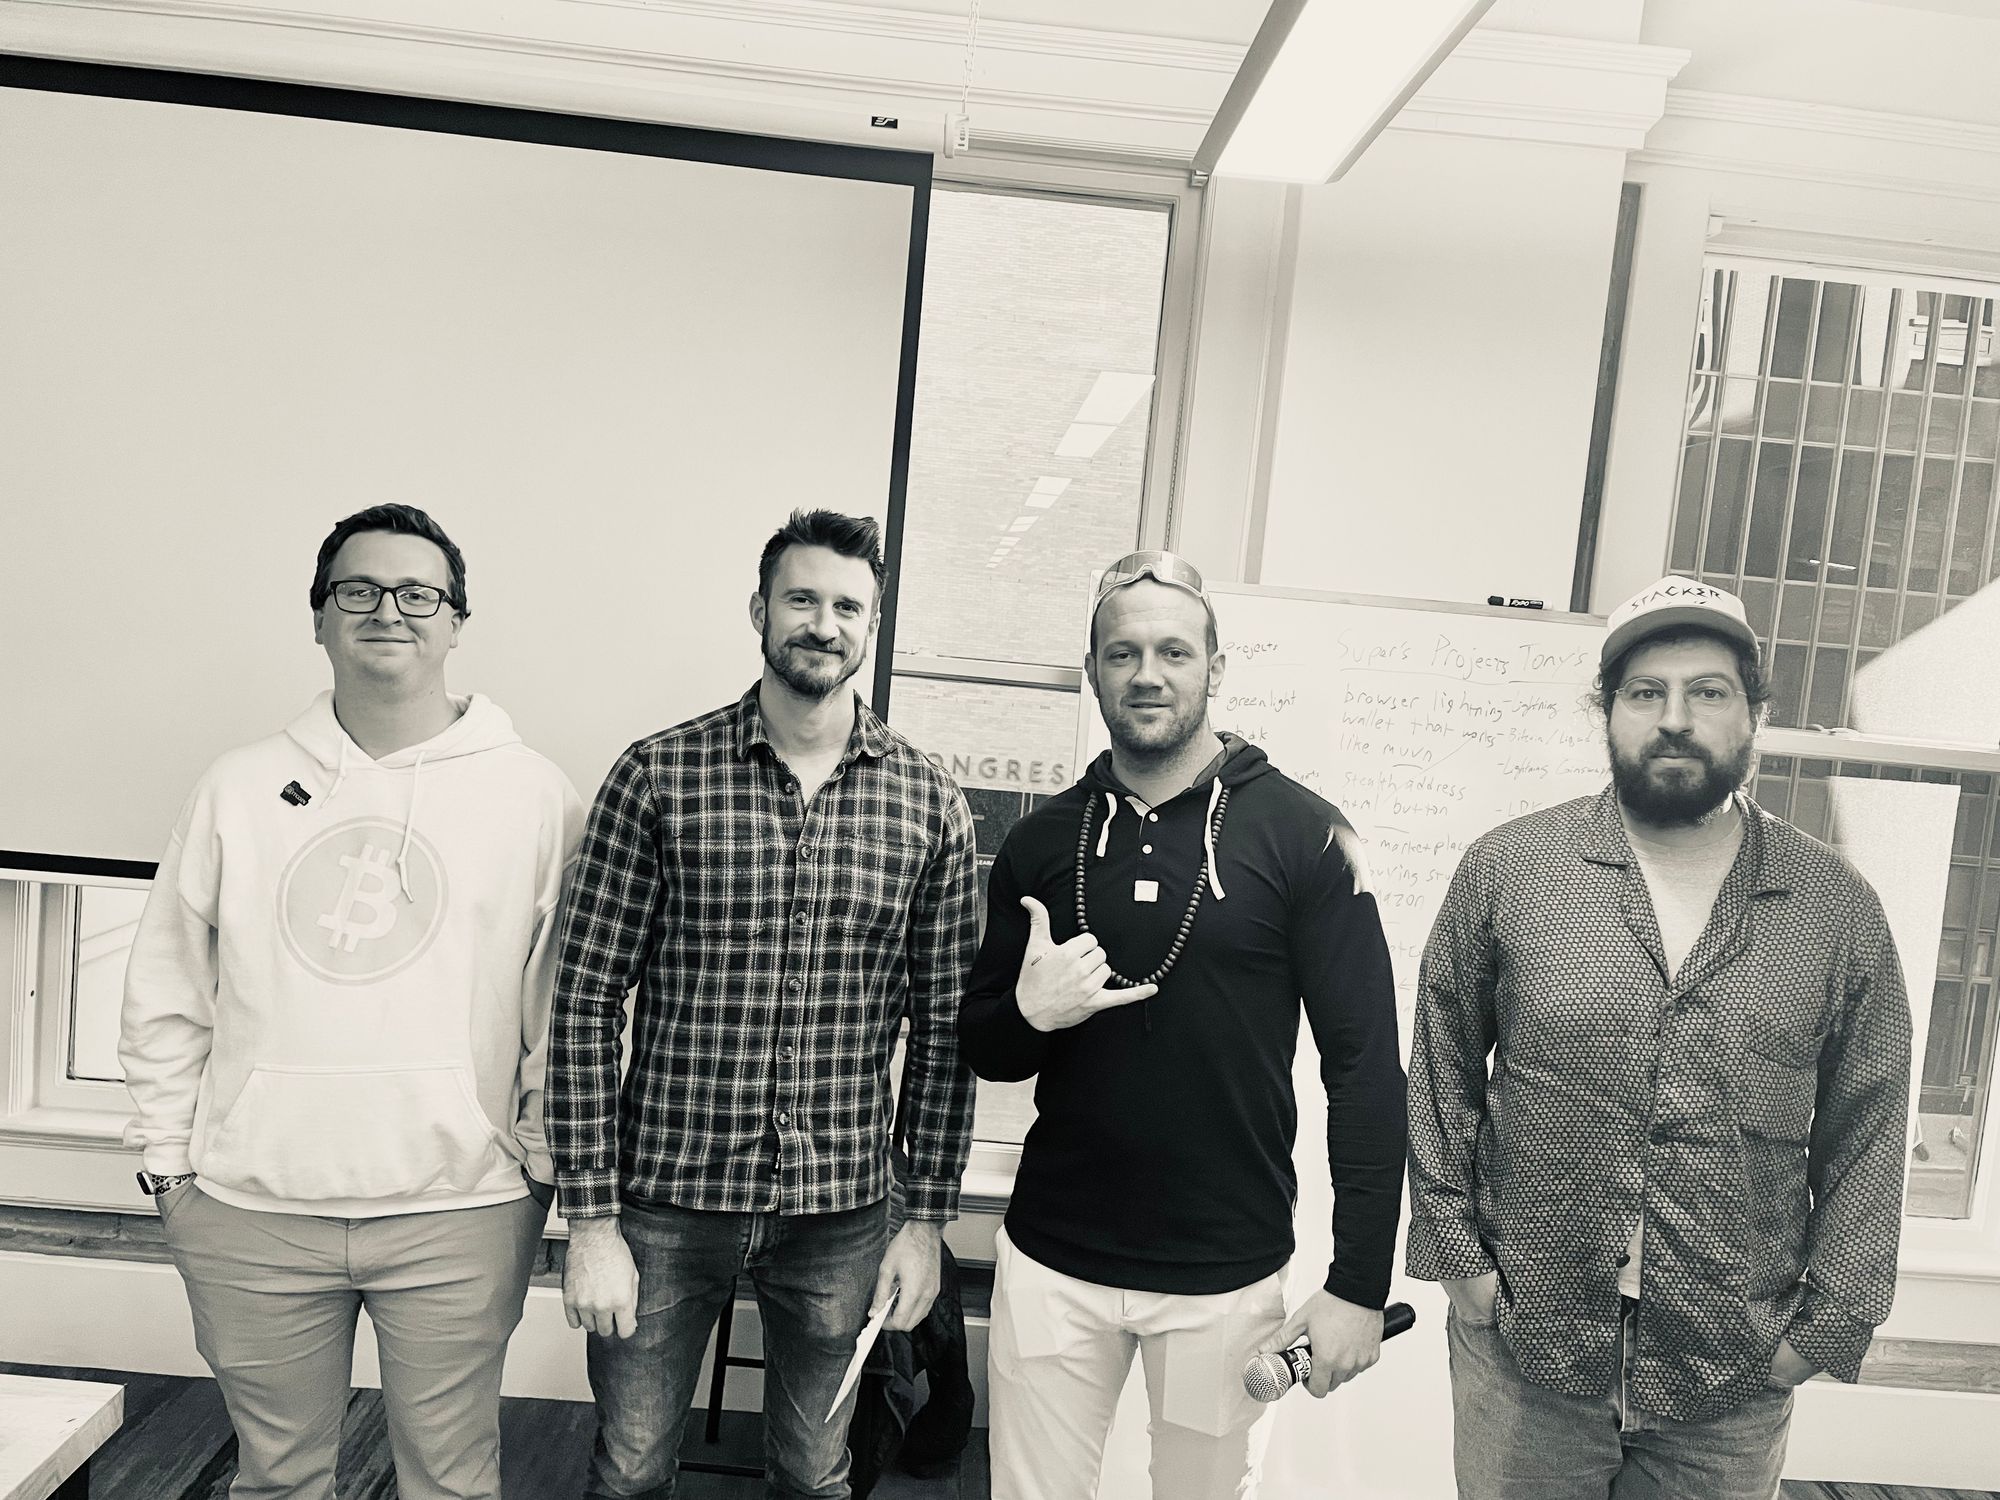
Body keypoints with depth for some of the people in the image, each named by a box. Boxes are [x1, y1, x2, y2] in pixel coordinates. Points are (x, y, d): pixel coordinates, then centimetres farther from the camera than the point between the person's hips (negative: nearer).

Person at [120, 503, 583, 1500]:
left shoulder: (533, 795, -3)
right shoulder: (238, 789, 3)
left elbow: (564, 1007, 0)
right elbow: (166, 996, 9)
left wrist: (542, 1159, 0)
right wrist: (168, 1155, 7)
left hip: (459, 1210, -2)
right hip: (250, 1209, 2)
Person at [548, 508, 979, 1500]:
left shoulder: (929, 805, -2)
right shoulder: (657, 776, -7)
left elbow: (943, 1027, 2)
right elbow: (587, 1000, -6)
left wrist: (928, 1217, 2)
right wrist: (590, 1218, -8)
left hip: (841, 1214, 1)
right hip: (667, 1200, -1)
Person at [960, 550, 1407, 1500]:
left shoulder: (1302, 835, -8)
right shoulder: (1041, 841, 1)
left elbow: (1366, 1066, -7)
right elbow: (983, 1050, 9)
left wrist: (1360, 1284, -9)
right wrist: (1029, 1014, -14)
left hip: (1227, 1278, -2)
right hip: (1051, 1264, 2)